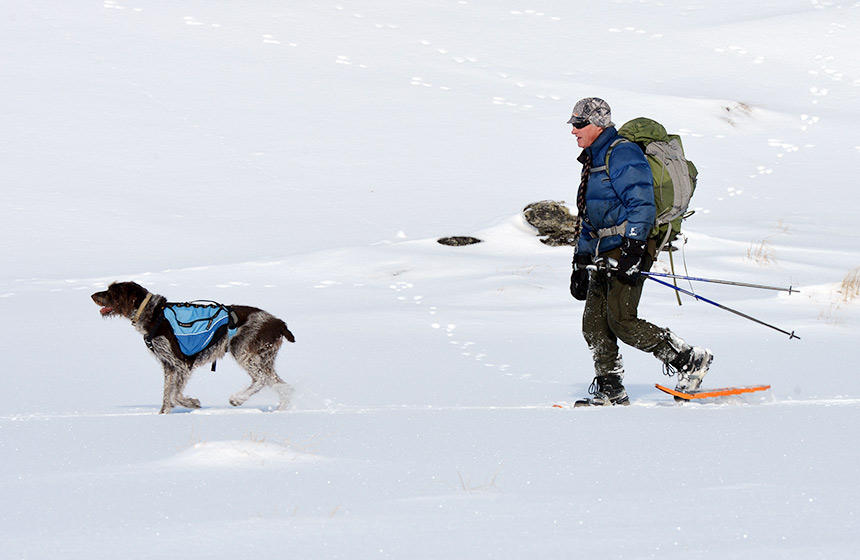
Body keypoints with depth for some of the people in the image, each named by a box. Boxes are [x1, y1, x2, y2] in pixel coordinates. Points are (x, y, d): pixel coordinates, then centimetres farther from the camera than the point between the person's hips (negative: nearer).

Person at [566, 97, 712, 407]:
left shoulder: (623, 155, -10)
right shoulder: (594, 160, 22)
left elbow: (642, 205, -18)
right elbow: (589, 219, 28)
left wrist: (632, 249, -25)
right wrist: (581, 263, 25)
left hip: (630, 248, -10)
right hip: (605, 254, 10)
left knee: (621, 320, -16)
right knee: (594, 321, 2)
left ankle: (690, 360, -8)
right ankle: (609, 389, 6)